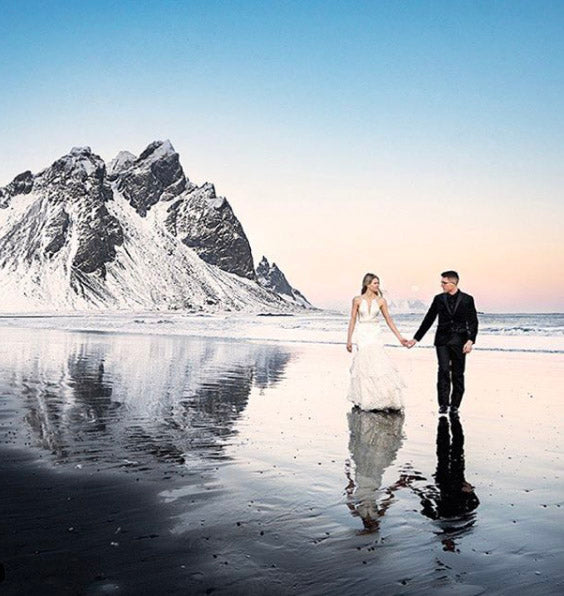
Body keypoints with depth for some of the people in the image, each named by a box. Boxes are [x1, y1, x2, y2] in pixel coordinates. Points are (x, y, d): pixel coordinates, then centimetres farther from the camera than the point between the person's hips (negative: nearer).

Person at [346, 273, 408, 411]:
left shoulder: (381, 300, 3)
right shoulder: (357, 300, -1)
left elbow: (389, 320, 6)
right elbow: (353, 320, 3)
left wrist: (400, 337, 3)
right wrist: (349, 339, 0)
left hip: (375, 335, 2)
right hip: (362, 335, -1)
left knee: (377, 364, -7)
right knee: (365, 366, -3)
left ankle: (378, 399, 3)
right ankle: (365, 400, 7)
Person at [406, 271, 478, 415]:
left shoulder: (467, 299, 1)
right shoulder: (439, 299, 6)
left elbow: (473, 322, 1)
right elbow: (428, 320, 11)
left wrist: (470, 340, -13)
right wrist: (416, 338, 10)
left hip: (459, 341, -1)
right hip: (442, 340, 1)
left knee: (458, 373, 4)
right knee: (443, 370, -11)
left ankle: (455, 405, 15)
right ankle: (443, 403, -5)